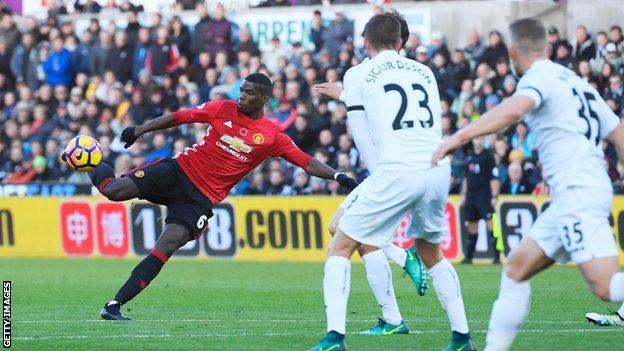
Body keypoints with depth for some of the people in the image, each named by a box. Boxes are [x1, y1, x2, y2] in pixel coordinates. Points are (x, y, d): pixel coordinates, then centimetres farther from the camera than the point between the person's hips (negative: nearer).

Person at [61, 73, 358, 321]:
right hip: (180, 169, 1)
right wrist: (138, 130, 2)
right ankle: (99, 174, 26)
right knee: (113, 191, -15)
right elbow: (179, 117, 7)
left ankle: (115, 306, -17)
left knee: (166, 246, -18)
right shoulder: (224, 109, 3)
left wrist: (338, 176, -16)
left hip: (201, 198, -1)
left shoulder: (272, 136, 1)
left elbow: (306, 162, -2)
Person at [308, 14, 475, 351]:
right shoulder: (424, 72, 20)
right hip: (438, 170, 5)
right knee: (431, 252, 27)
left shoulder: (358, 75, 8)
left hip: (396, 171, -5)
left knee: (340, 248, 6)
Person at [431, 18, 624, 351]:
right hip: (573, 196, 9)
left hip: (577, 192, -9)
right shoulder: (576, 81, 22)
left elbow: (514, 109, -26)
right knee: (516, 270, 14)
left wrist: (459, 136, -30)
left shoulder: (540, 75, -4)